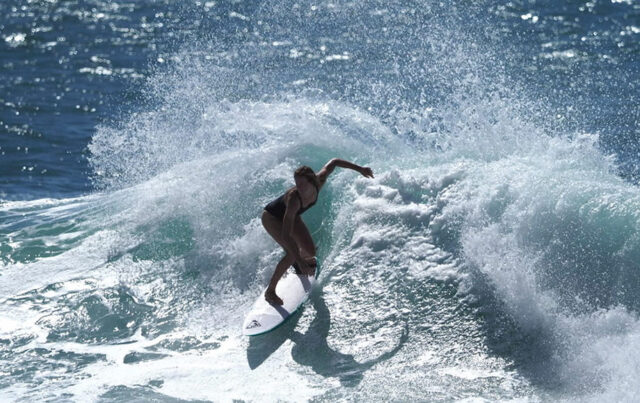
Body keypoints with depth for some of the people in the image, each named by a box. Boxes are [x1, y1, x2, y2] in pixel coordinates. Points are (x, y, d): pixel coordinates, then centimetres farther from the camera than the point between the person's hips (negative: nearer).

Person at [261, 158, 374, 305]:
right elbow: (285, 235, -48)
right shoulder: (293, 199, -45)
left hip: (290, 215, 6)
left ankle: (297, 262, 44)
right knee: (292, 253, -23)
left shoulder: (318, 183, -30)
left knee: (310, 252, 5)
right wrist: (300, 263, -54)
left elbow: (333, 162, -9)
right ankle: (270, 291, -7)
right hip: (272, 218, -6)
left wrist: (359, 169, -8)